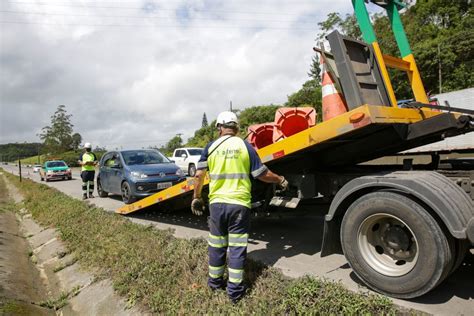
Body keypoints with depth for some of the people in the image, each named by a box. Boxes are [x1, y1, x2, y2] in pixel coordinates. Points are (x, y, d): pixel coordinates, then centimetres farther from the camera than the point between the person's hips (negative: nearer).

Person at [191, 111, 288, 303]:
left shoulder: (211, 147, 1)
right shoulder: (245, 146, -2)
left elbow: (199, 175, 1)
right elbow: (263, 174, -1)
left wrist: (196, 197, 14)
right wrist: (280, 180, 16)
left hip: (217, 202, 2)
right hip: (239, 203, -2)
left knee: (216, 245, 16)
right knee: (237, 247, 6)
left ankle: (215, 282, 32)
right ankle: (235, 290, 13)